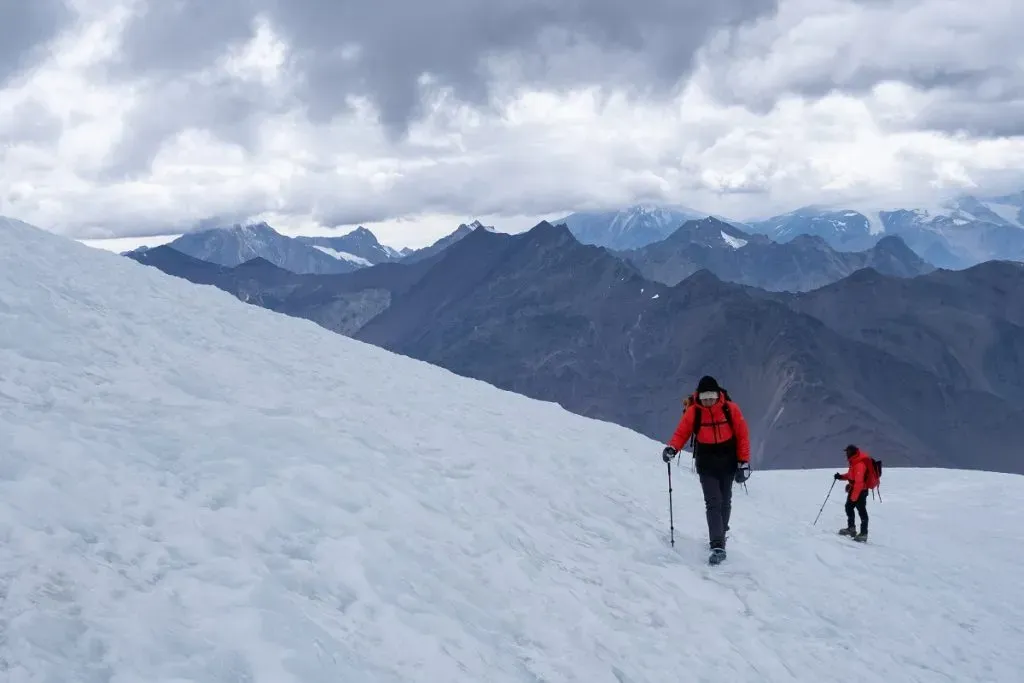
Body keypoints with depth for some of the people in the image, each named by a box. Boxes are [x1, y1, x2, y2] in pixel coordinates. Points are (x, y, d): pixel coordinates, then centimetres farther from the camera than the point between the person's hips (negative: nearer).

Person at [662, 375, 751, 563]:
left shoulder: (731, 409, -10)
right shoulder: (693, 412, -9)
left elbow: (742, 435, -4)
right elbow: (681, 433, -4)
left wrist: (743, 462, -5)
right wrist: (672, 448, -25)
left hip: (728, 464, 1)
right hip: (706, 465, -1)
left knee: (725, 502, 13)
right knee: (713, 503, -11)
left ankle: (720, 534, 35)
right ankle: (718, 546, -15)